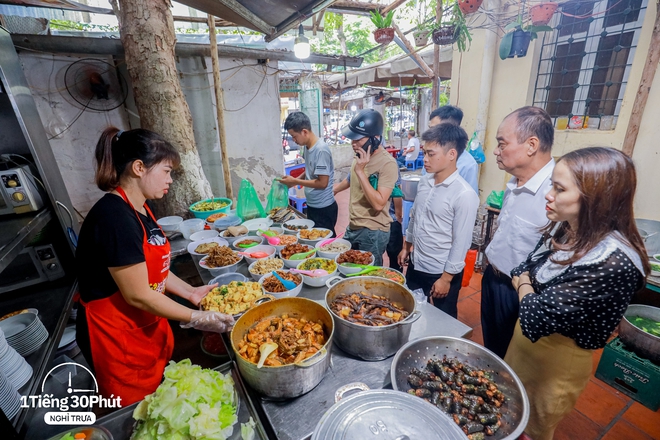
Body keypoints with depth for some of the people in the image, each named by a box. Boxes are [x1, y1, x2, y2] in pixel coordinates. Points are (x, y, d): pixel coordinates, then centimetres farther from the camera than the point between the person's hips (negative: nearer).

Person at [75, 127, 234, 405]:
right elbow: (137, 295, -25)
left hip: (148, 327, 8)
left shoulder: (139, 210, 3)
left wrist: (191, 292, -1)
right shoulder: (115, 217, -27)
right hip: (116, 336, -8)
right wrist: (197, 319, -18)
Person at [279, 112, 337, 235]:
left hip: (324, 208, -9)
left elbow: (322, 183, -24)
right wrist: (294, 181, 2)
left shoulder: (321, 150, -22)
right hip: (312, 205, 9)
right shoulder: (306, 146, 4)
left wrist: (295, 181, -17)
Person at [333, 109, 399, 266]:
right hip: (352, 227, 8)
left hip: (373, 233, -8)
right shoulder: (359, 157, 4)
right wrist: (332, 190, 34)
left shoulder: (388, 164, -21)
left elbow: (378, 204, -28)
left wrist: (361, 171, -28)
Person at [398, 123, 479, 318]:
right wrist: (406, 247, 15)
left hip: (441, 273, -6)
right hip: (416, 265, 6)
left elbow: (461, 242, -19)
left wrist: (446, 277, -14)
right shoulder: (424, 181, -1)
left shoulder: (464, 194, -22)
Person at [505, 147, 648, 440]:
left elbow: (537, 316, -30)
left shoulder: (613, 263, -33)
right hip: (522, 340, 6)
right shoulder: (562, 229, -8)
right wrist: (525, 284, -15)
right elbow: (520, 274, 3)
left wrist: (524, 287, -13)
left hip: (556, 359, -6)